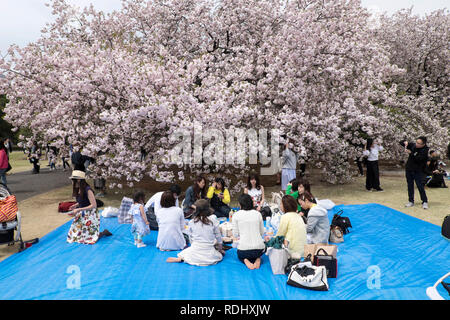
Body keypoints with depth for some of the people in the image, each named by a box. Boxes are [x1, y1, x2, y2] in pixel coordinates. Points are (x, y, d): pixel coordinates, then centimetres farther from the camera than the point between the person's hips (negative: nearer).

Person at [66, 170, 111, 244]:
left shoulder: (88, 190, -24)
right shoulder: (78, 189, 0)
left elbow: (93, 205, -24)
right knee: (76, 235, 13)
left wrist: (78, 209, -24)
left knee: (89, 238, -4)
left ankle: (104, 232, 16)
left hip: (90, 216, -8)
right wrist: (75, 205, -1)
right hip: (82, 216, 8)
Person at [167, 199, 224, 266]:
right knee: (222, 253, 26)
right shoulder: (213, 220, -5)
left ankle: (180, 259, 1)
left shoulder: (191, 223, -3)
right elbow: (218, 237, 4)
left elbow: (191, 239, 6)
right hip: (209, 255, 0)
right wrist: (220, 249, 19)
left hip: (195, 255, 1)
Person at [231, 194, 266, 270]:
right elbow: (262, 233, 11)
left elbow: (235, 235, -1)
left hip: (243, 249, -1)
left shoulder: (236, 215, -3)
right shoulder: (258, 214, 3)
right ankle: (257, 259, 6)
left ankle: (246, 261, 2)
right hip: (259, 250, 1)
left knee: (240, 255, 35)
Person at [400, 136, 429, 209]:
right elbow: (401, 142, 8)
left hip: (418, 171, -5)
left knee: (420, 186, -6)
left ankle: (424, 202, 6)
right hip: (408, 169, 5)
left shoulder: (424, 150, -15)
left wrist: (410, 153, -30)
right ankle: (411, 201, 19)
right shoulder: (413, 145, 1)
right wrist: (405, 142, -13)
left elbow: (417, 159, -27)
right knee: (410, 185, 10)